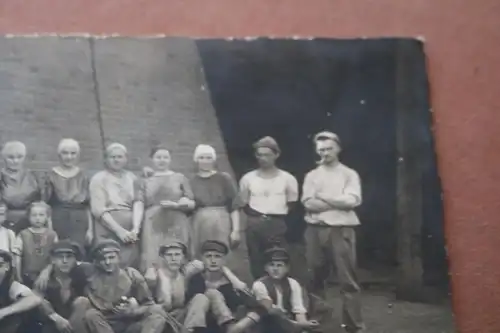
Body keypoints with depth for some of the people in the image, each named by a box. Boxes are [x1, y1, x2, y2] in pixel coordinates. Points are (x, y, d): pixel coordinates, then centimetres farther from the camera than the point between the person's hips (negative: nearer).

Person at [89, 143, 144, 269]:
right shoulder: (99, 178, 1)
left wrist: (135, 228, -12)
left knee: (131, 266, -1)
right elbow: (98, 209, -7)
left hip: (130, 230, 4)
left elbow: (138, 203, 4)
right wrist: (119, 230, -15)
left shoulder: (132, 178, 13)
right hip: (107, 230, -3)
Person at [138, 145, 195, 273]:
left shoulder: (180, 178, 12)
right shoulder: (146, 181, 15)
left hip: (176, 225, -1)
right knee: (153, 262, -9)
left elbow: (192, 203, 8)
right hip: (153, 227, 1)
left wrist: (176, 205, -10)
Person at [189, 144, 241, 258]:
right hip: (199, 226, 2)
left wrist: (236, 229, -7)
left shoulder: (224, 178, 4)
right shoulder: (192, 182, 9)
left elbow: (234, 206, 0)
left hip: (220, 225, -2)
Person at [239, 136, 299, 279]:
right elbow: (244, 204, 13)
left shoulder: (287, 179, 1)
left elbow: (292, 203, 9)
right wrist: (255, 218, 4)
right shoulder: (248, 178, 5)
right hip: (255, 225, 2)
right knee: (256, 263, 4)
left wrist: (281, 217, 2)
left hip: (278, 224, -2)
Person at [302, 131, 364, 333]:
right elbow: (309, 203, -3)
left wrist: (323, 197, -5)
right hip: (316, 230, 3)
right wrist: (338, 202, -7)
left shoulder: (349, 174, 6)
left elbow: (352, 201, -10)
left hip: (342, 229, -2)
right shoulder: (312, 176, 12)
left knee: (348, 279, -4)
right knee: (315, 278, 10)